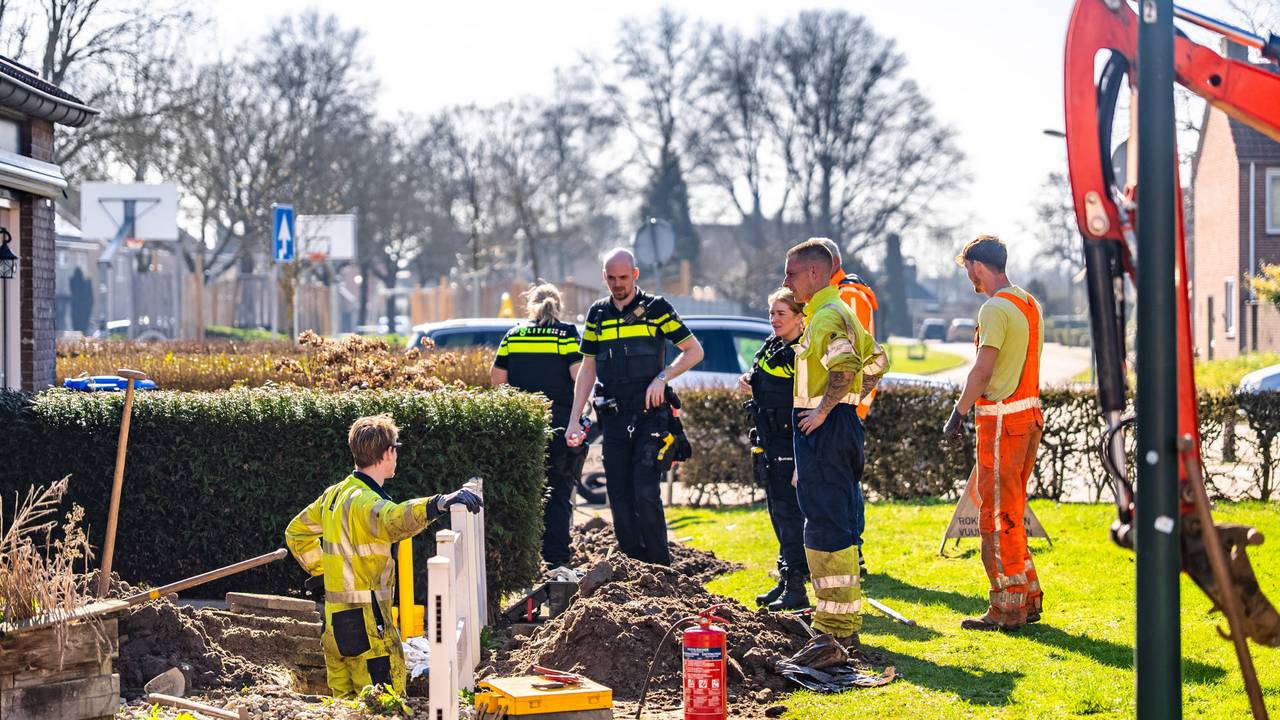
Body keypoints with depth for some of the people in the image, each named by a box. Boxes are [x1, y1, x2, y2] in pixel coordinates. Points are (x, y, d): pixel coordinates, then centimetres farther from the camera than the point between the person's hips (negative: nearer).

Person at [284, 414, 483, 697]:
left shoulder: (335, 494, 11)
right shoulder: (364, 500, -18)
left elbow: (296, 533, 24)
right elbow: (393, 520, -42)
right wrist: (439, 504, -56)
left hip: (335, 621, 9)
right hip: (366, 623, -9)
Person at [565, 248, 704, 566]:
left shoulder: (656, 308, 1)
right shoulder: (597, 314, 13)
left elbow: (694, 351, 4)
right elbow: (588, 369, 16)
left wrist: (662, 377, -11)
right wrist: (574, 419, 9)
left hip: (649, 412, -4)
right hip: (613, 416, 4)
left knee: (646, 494, -13)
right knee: (620, 499, 3)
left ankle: (662, 572, -4)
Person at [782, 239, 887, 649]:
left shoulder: (827, 317, -15)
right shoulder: (840, 314, 19)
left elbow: (846, 364, -32)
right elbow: (876, 360, 27)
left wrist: (824, 409, -23)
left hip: (825, 430, -11)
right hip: (841, 424, 11)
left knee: (827, 528, -9)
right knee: (841, 527, 14)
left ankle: (836, 631, -7)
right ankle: (846, 623, 21)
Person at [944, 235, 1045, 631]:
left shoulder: (995, 308, -14)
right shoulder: (1029, 303, 14)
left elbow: (983, 370, -19)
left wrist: (957, 415, -12)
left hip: (1002, 419, -9)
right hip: (1030, 412, 9)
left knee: (998, 514, -4)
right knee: (1011, 512, 16)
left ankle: (1007, 609, -1)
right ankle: (1027, 598, 20)